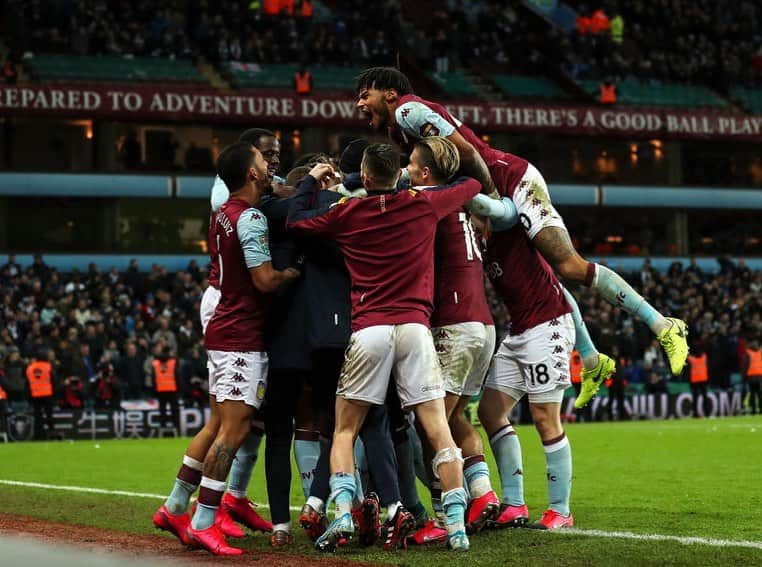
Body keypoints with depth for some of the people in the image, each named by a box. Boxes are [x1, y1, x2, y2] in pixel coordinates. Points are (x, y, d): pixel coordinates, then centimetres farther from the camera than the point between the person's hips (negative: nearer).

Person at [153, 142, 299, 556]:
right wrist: (295, 271, -4)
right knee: (234, 427, -11)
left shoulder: (224, 214, 13)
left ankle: (175, 507, 20)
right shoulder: (250, 219, -16)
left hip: (224, 331, 10)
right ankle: (203, 523, -12)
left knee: (218, 424, 16)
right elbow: (265, 279, -22)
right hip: (242, 338, -10)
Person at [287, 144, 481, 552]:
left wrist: (311, 179, 30)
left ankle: (342, 513, -8)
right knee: (438, 430, 1)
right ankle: (456, 526, -4)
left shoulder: (346, 213, 4)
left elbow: (295, 220, 16)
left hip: (368, 330, 0)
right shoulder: (423, 205, 7)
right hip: (415, 327, 0)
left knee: (345, 430, 10)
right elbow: (473, 184, 22)